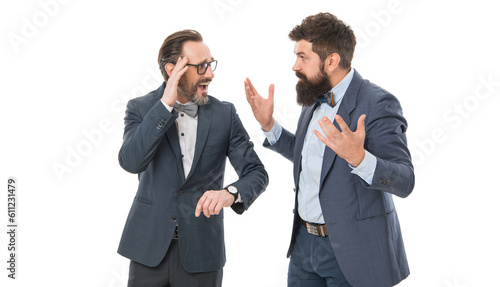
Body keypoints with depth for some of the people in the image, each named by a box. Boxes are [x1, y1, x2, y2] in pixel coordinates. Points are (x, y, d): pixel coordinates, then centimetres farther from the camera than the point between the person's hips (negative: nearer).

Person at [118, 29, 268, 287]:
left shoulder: (224, 114, -1)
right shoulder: (140, 108, -3)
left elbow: (256, 173, -4)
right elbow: (131, 162, -20)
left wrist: (230, 193, -25)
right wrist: (166, 104, -22)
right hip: (148, 248, 0)